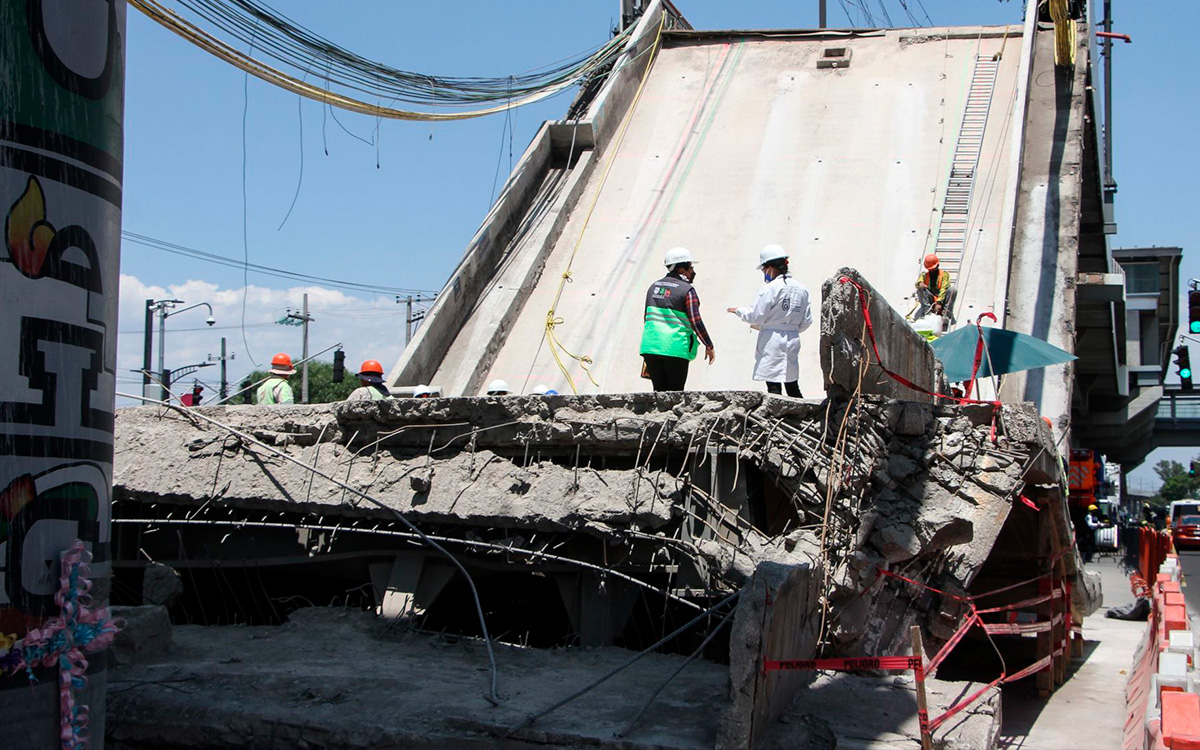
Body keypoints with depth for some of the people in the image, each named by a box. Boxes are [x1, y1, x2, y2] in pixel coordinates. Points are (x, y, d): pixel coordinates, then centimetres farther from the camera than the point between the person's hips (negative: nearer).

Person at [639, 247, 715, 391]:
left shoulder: (654, 287, 15)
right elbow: (695, 321, -11)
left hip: (650, 347, 6)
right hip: (675, 349, -6)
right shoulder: (687, 290, -6)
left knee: (659, 391, 10)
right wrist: (709, 346, -2)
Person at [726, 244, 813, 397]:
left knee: (773, 386, -4)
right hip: (793, 341, 6)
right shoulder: (802, 289, 8)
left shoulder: (771, 288, -11)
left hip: (772, 340, -6)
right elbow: (807, 321, 10)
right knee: (793, 386, 14)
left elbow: (756, 316, -10)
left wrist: (738, 310, 7)